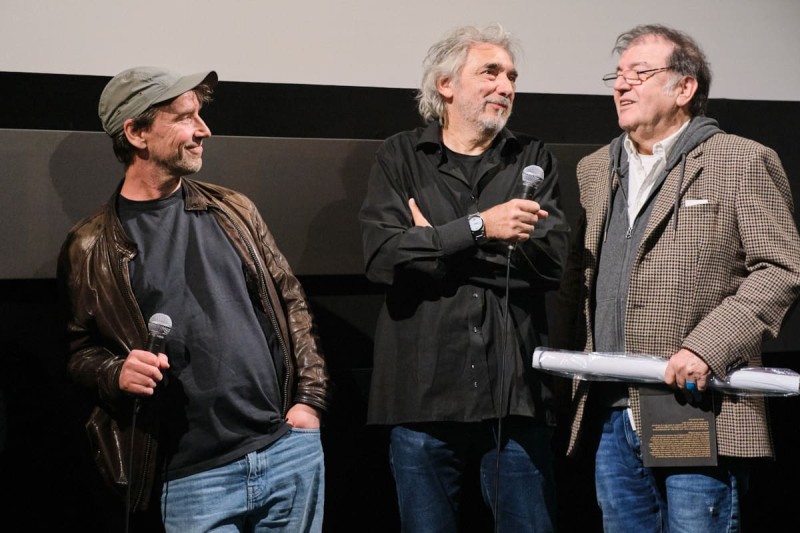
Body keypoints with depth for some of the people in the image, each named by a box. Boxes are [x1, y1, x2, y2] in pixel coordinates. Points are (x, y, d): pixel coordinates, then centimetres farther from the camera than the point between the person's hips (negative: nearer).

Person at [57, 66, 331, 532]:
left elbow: (291, 302, 13)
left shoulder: (233, 211, 10)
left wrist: (310, 398, 4)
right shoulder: (92, 248, 1)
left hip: (290, 449, 3)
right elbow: (81, 349, 8)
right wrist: (115, 373, -14)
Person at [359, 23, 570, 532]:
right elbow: (383, 257, -8)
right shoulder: (400, 158, 7)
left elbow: (550, 258, -5)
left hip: (515, 394, 1)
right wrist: (479, 227, -15)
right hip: (424, 392, -1)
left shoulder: (534, 159, 11)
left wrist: (437, 244, -8)